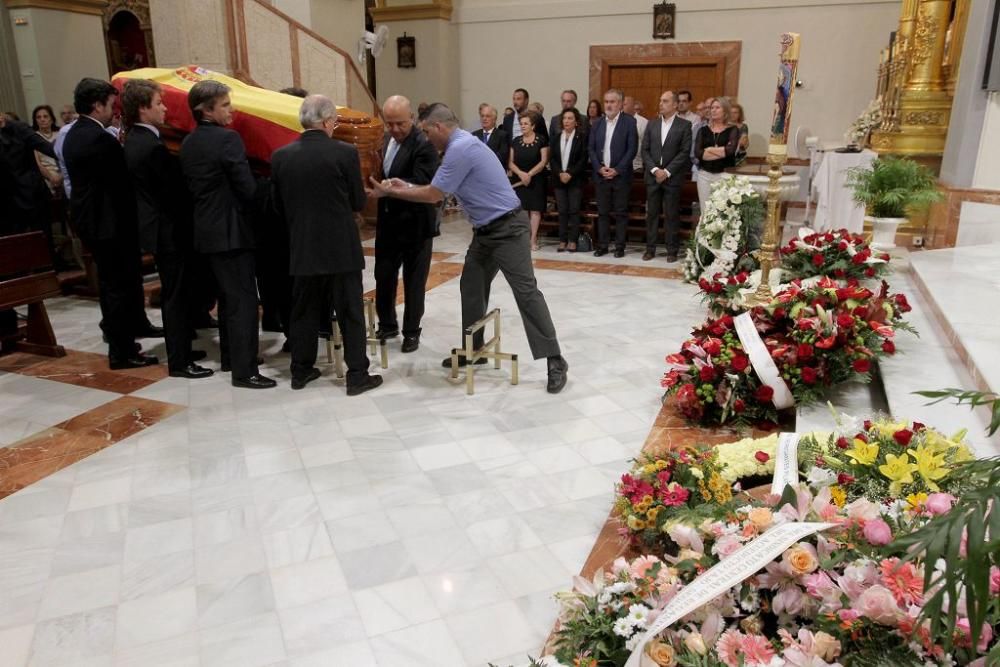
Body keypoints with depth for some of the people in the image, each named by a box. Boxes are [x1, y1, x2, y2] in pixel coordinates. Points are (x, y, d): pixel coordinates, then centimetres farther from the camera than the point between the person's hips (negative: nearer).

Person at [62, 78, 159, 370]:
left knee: (111, 281, 21)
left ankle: (117, 332, 35)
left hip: (89, 218, 10)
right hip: (109, 221, -10)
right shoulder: (100, 138, -20)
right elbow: (121, 179, -18)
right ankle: (122, 352, 5)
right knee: (120, 285, -2)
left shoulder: (74, 135, 11)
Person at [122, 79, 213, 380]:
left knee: (175, 293, 18)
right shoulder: (153, 146, -21)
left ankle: (180, 350, 29)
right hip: (169, 230, -10)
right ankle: (179, 361, 6)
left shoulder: (134, 141, 10)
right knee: (175, 295, -2)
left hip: (157, 226, 10)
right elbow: (177, 186, -17)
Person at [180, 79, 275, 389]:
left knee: (227, 296, 19)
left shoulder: (188, 143, 10)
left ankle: (230, 356, 29)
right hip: (231, 230, -9)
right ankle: (244, 370, -3)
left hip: (207, 230, 9)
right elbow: (248, 189, -16)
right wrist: (249, 211, 3)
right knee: (243, 299, -5)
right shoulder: (227, 139, -15)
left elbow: (192, 185, 13)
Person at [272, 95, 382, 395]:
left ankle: (301, 370, 24)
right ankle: (357, 375, 9)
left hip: (303, 249, 4)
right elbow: (358, 203, -3)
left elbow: (279, 206, 8)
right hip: (341, 248, -4)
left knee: (304, 311, 15)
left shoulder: (280, 156, 1)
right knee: (351, 313, 4)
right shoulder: (345, 152, -10)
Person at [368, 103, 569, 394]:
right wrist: (406, 186, 14)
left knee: (526, 291, -10)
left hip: (507, 229, -11)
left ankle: (555, 361, -6)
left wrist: (390, 192, -5)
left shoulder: (461, 148, -19)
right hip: (486, 231, 11)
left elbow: (434, 195, -15)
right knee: (471, 288, 14)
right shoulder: (460, 145, 12)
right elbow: (439, 189, 18)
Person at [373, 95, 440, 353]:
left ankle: (411, 332, 18)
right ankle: (387, 324, 30)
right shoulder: (387, 139, 7)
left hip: (415, 224, -7)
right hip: (388, 220, 7)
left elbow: (421, 184, -28)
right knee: (383, 275, 13)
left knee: (413, 280, 5)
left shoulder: (424, 144, -18)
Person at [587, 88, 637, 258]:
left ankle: (620, 246, 9)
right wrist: (599, 168, -7)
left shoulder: (629, 122, -3)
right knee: (602, 212, 7)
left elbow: (632, 149, -8)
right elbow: (591, 148, 8)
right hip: (600, 174, 4)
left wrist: (617, 170, -14)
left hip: (620, 175, -3)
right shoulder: (598, 123, 9)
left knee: (620, 212, 2)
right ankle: (602, 245, 13)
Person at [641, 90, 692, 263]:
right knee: (652, 213, 6)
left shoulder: (684, 125, 0)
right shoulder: (652, 124, 11)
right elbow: (645, 150, 6)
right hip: (653, 176, 3)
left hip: (672, 177, -3)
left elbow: (685, 152, -6)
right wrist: (654, 170, -8)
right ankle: (650, 248, 13)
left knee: (672, 215, 1)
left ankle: (672, 250, 8)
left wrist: (667, 171, -13)